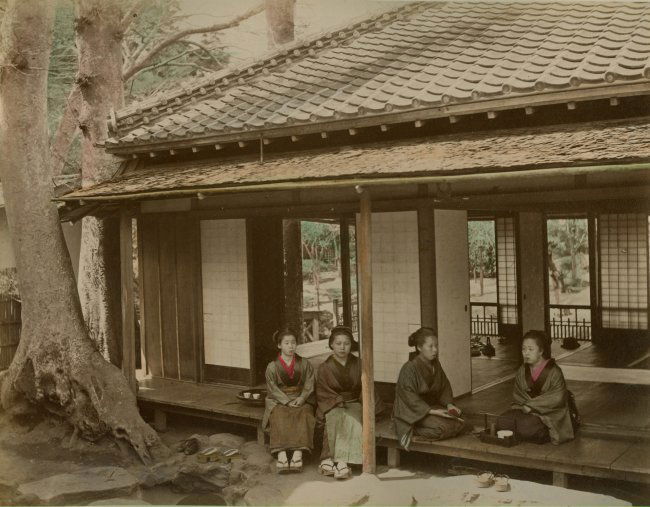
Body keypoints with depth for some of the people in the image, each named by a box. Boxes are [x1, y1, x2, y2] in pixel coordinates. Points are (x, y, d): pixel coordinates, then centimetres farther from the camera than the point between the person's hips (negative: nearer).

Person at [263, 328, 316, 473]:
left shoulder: (304, 364, 11)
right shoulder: (272, 366, 5)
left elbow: (309, 385, 3)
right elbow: (273, 389, -3)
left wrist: (301, 399, -15)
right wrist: (287, 401, -16)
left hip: (301, 400, 1)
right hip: (279, 402, -1)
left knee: (303, 416, -32)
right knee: (279, 417, -34)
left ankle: (297, 455, -46)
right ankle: (281, 456, -46)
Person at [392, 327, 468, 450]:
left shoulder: (435, 364, 6)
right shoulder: (409, 368, -18)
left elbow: (444, 386, 12)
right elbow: (409, 397, -21)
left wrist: (449, 404, -6)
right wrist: (431, 411, -27)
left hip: (432, 406, 8)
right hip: (413, 413, -8)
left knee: (460, 421, -13)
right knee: (443, 427, -30)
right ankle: (413, 430, -8)